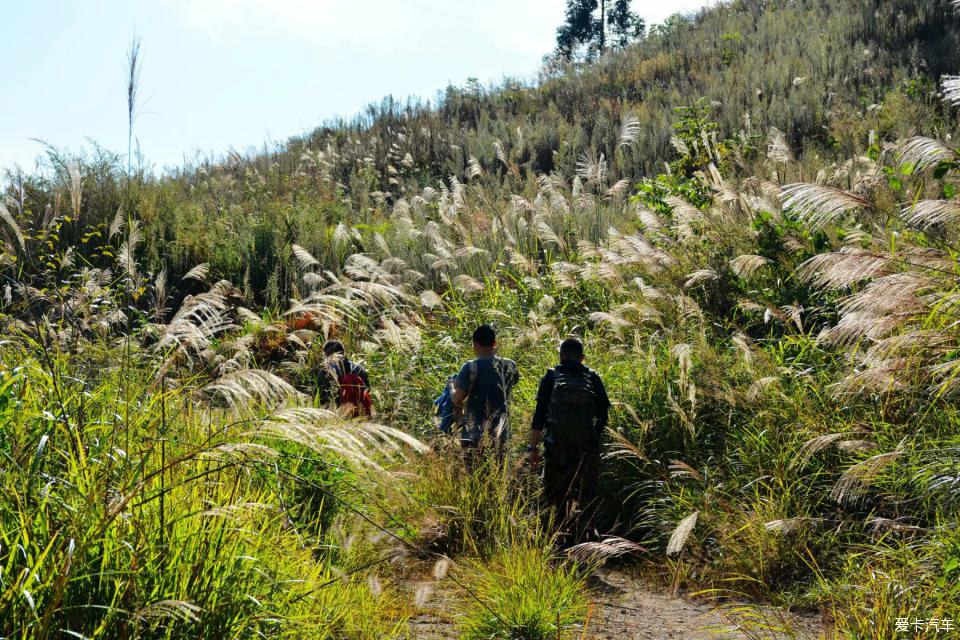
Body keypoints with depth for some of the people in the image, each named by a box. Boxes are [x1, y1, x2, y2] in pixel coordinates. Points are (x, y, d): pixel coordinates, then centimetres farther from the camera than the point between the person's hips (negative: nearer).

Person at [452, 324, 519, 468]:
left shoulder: (470, 368, -13)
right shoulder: (510, 366, 2)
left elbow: (458, 398, -13)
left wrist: (454, 388, 9)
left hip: (475, 436, -4)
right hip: (500, 436, 4)